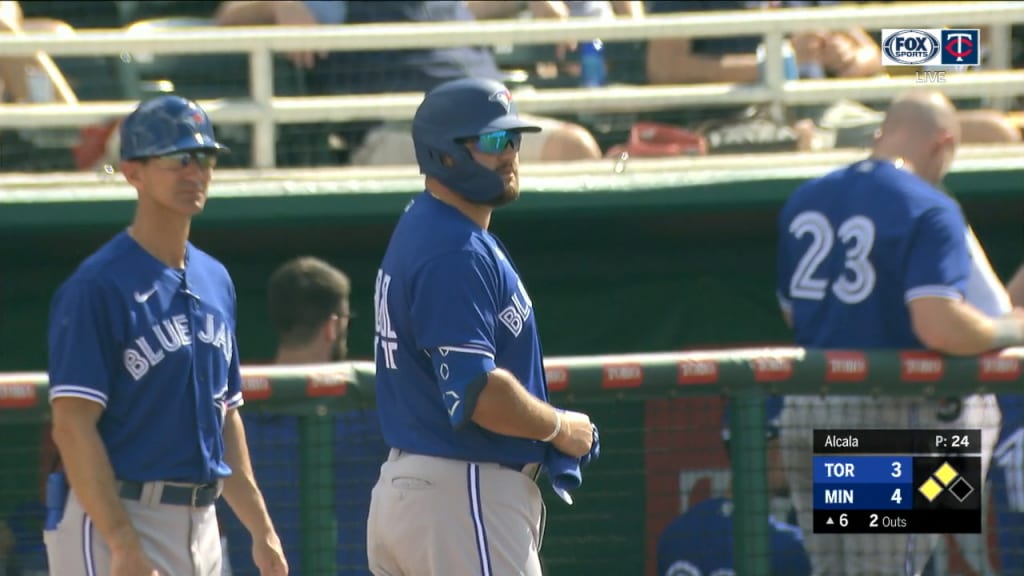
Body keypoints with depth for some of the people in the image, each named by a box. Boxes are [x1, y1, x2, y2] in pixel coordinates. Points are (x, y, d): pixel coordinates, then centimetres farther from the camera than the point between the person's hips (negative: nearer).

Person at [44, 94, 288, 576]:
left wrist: (261, 529, 16)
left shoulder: (215, 281, 14)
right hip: (115, 519, -8)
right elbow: (72, 426, -17)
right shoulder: (97, 286, -11)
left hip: (200, 522, 8)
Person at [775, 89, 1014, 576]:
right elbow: (939, 326, -22)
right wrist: (1011, 329, -6)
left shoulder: (803, 201, 12)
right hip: (891, 417, -7)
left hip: (805, 409, 7)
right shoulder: (929, 210, -12)